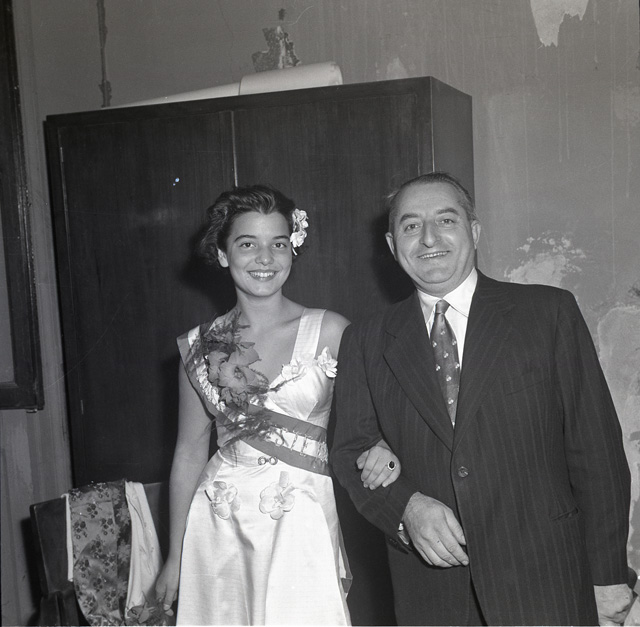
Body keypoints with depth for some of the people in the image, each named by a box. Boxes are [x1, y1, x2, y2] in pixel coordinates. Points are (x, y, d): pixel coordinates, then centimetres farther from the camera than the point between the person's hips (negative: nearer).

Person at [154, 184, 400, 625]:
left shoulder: (330, 331, -4)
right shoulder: (199, 346, 3)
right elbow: (190, 454, 8)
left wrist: (383, 451, -20)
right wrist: (175, 558, 11)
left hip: (302, 527, -2)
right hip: (218, 529, 2)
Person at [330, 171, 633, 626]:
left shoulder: (550, 312, -2)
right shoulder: (366, 343, 4)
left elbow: (595, 448, -3)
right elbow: (351, 452, 4)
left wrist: (608, 575, -3)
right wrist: (405, 506, -14)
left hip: (544, 579, -1)